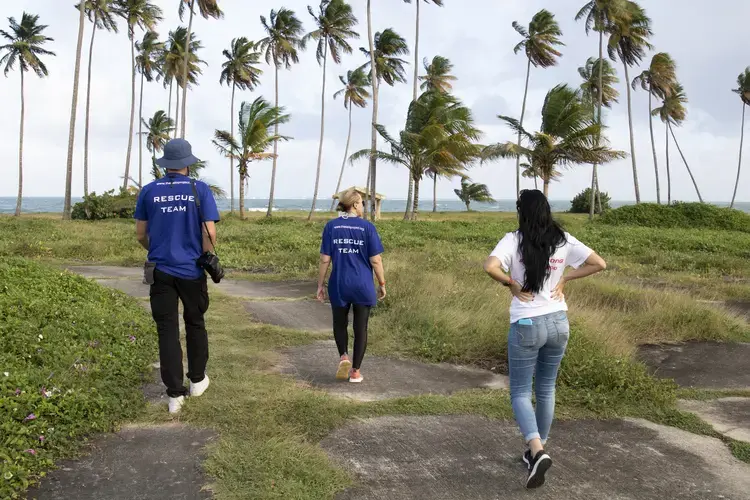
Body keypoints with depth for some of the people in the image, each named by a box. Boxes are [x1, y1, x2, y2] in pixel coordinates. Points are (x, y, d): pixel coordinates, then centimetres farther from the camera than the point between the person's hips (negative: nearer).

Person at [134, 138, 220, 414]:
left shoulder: (149, 191, 2)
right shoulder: (200, 190, -5)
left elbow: (140, 234, 7)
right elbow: (210, 233, -11)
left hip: (161, 271, 1)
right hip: (192, 271, -1)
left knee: (167, 330, 4)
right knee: (195, 324, 17)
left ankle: (175, 394, 4)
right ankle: (197, 380, 30)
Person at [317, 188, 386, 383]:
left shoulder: (331, 226, -1)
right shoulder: (367, 227, -6)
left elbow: (325, 259, -2)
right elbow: (376, 260, -6)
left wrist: (321, 284, 7)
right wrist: (382, 284, 5)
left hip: (339, 285, 1)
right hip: (363, 286, -1)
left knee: (340, 324, 20)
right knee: (360, 328, 11)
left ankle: (344, 357, -2)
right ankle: (356, 371, 13)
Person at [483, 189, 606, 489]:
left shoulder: (514, 240, -11)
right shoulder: (563, 240, -1)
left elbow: (490, 267, -27)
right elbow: (599, 264, 1)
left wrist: (511, 283, -11)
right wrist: (565, 278, 4)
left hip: (526, 325, -4)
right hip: (558, 322, 4)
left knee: (520, 393, 7)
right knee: (546, 389, 19)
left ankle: (537, 452, -13)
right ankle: (537, 450, 30)